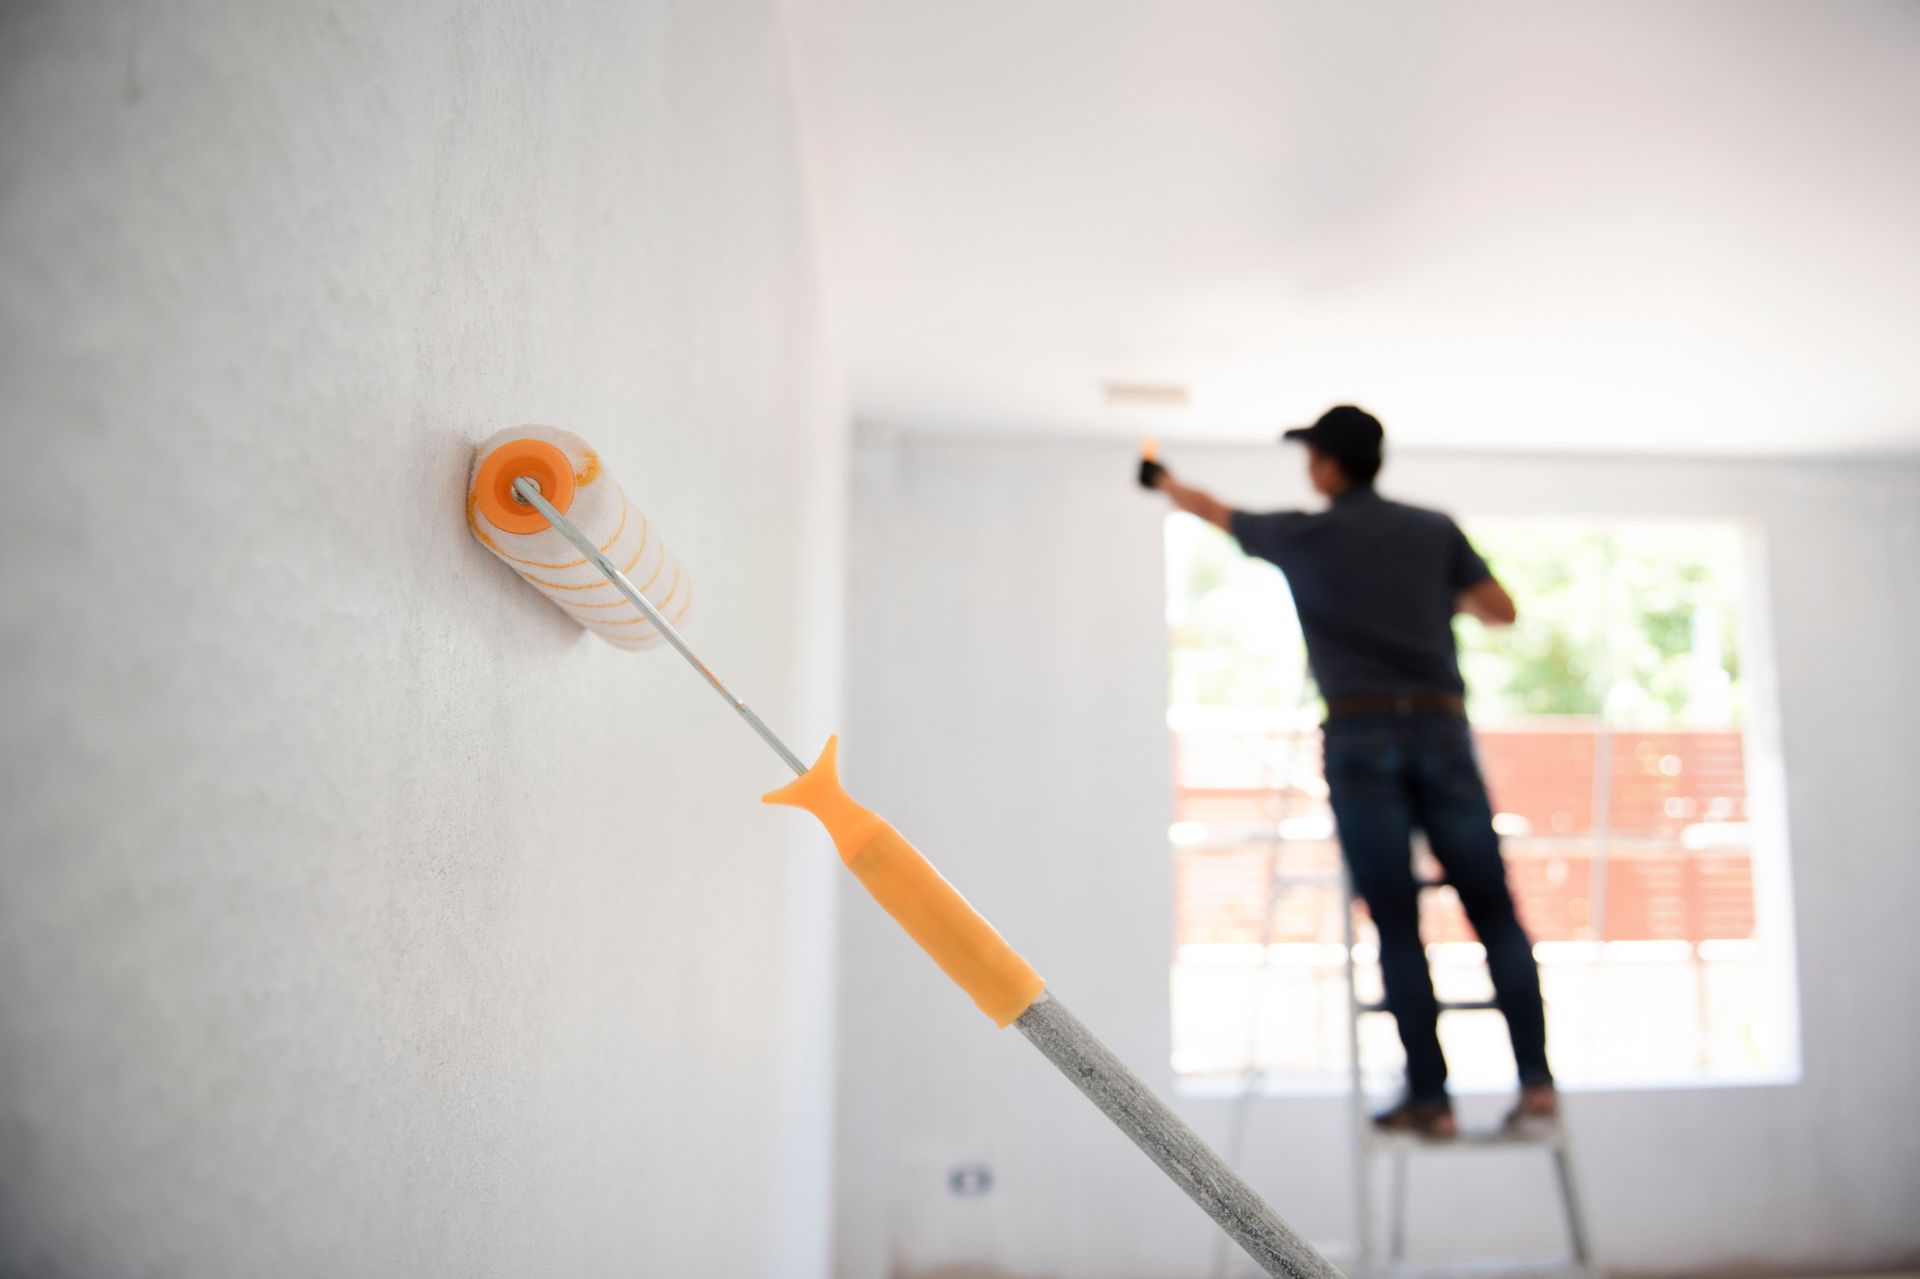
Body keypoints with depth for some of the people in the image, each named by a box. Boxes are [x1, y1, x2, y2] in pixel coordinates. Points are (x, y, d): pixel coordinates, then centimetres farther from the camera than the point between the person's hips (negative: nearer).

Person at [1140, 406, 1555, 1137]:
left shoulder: (1301, 534, 9)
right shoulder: (1435, 528, 13)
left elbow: (1213, 511, 26)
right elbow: (1502, 612, 13)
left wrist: (1161, 480, 46)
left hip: (1361, 736, -2)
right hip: (1442, 729, 2)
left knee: (1397, 927, -2)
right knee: (1494, 913, 4)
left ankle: (1430, 1097, 0)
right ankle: (1536, 1081, -1)